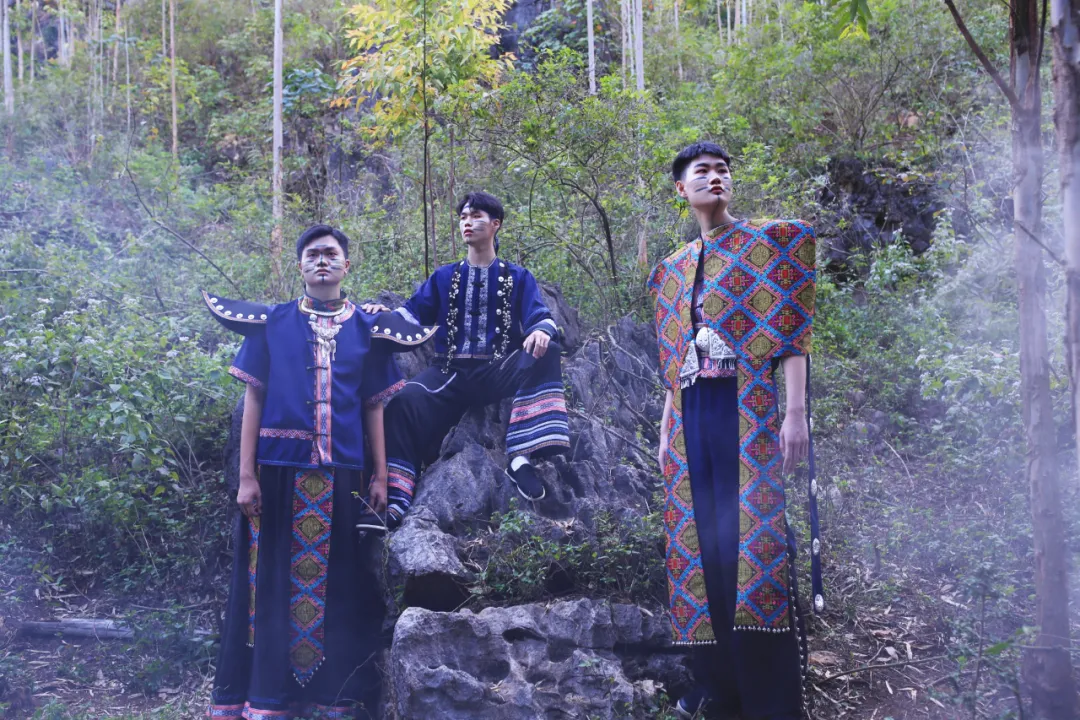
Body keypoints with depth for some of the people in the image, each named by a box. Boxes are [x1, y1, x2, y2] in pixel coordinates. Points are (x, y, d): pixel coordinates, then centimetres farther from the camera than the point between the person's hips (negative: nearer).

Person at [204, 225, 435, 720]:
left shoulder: (367, 331, 10)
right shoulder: (271, 324, 6)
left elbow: (373, 407, 11)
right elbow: (254, 398, 4)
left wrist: (380, 475, 5)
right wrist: (247, 475, -3)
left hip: (342, 474, 1)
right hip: (280, 469, -1)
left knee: (340, 584, 4)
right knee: (275, 580, 1)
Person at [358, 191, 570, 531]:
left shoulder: (518, 278, 12)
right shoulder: (443, 277, 18)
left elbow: (540, 318, -2)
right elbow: (411, 316, 9)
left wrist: (541, 331, -28)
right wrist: (385, 315, -14)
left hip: (501, 372, -1)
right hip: (451, 374, 1)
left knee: (545, 353, -31)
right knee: (405, 403, -29)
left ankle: (522, 456, -37)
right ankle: (390, 504, -35)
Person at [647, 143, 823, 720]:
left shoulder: (769, 241, 5)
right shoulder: (673, 269, 21)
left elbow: (792, 331, -5)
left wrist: (796, 411, -15)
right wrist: (666, 430, 16)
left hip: (753, 409, -5)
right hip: (693, 416, 5)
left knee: (757, 537, -9)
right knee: (705, 542, 5)